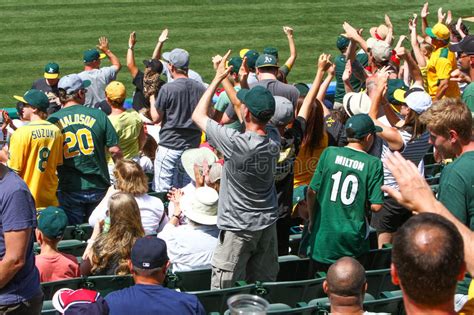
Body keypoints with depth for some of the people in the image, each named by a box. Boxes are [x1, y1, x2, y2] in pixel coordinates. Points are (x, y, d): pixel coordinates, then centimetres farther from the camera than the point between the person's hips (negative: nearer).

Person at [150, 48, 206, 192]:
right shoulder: (200, 88, 1)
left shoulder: (167, 89, -14)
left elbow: (156, 118, -6)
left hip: (169, 145, -5)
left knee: (162, 191, 0)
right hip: (193, 146, 6)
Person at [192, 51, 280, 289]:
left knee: (223, 293, 2)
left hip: (238, 228, -6)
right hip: (268, 224, 6)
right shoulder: (274, 139, -7)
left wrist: (217, 79, -2)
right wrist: (224, 79, 19)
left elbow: (198, 115, -10)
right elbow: (239, 107, 12)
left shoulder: (235, 143, -25)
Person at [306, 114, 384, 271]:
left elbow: (312, 192, -3)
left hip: (323, 236, 1)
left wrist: (312, 220, 12)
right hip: (353, 239, -1)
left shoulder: (329, 153, -5)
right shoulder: (373, 164, -9)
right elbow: (376, 206, -11)